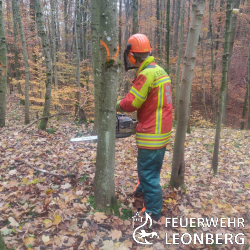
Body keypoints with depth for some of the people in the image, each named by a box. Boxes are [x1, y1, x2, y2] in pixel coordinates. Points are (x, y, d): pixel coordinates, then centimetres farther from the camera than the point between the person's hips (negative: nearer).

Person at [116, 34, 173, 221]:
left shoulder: (147, 74, -20)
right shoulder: (159, 70, 11)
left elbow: (130, 103, -18)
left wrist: (116, 106, 1)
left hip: (152, 134, -10)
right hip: (162, 130, 10)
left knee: (148, 172, 2)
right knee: (148, 167, 28)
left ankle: (152, 213, 15)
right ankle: (144, 189, 50)